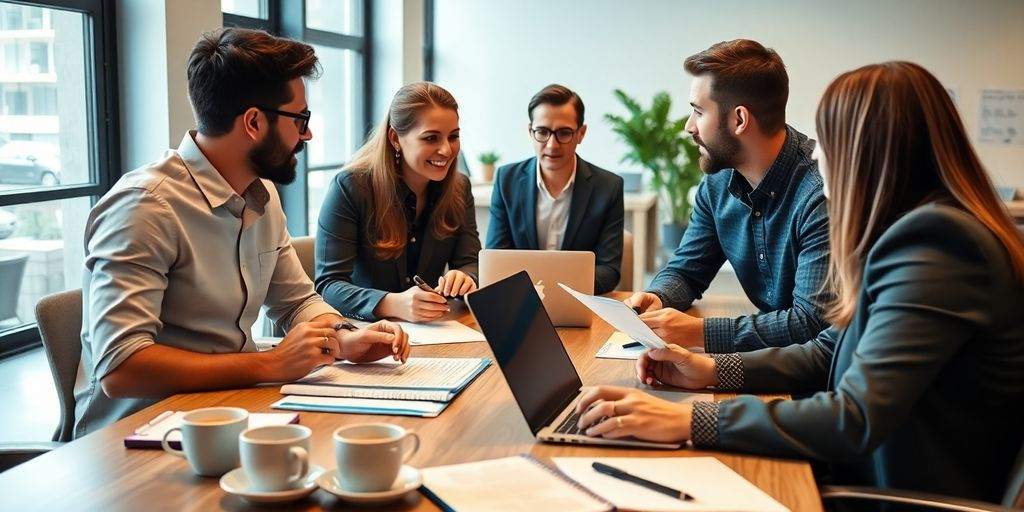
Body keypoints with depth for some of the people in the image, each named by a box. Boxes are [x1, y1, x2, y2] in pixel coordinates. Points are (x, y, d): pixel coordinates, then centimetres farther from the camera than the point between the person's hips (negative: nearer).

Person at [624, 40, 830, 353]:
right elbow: (685, 271, 12)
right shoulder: (717, 185, 1)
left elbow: (812, 323, -26)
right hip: (766, 352, 6)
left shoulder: (820, 195, -22)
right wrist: (656, 298, -11)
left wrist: (700, 332, -28)